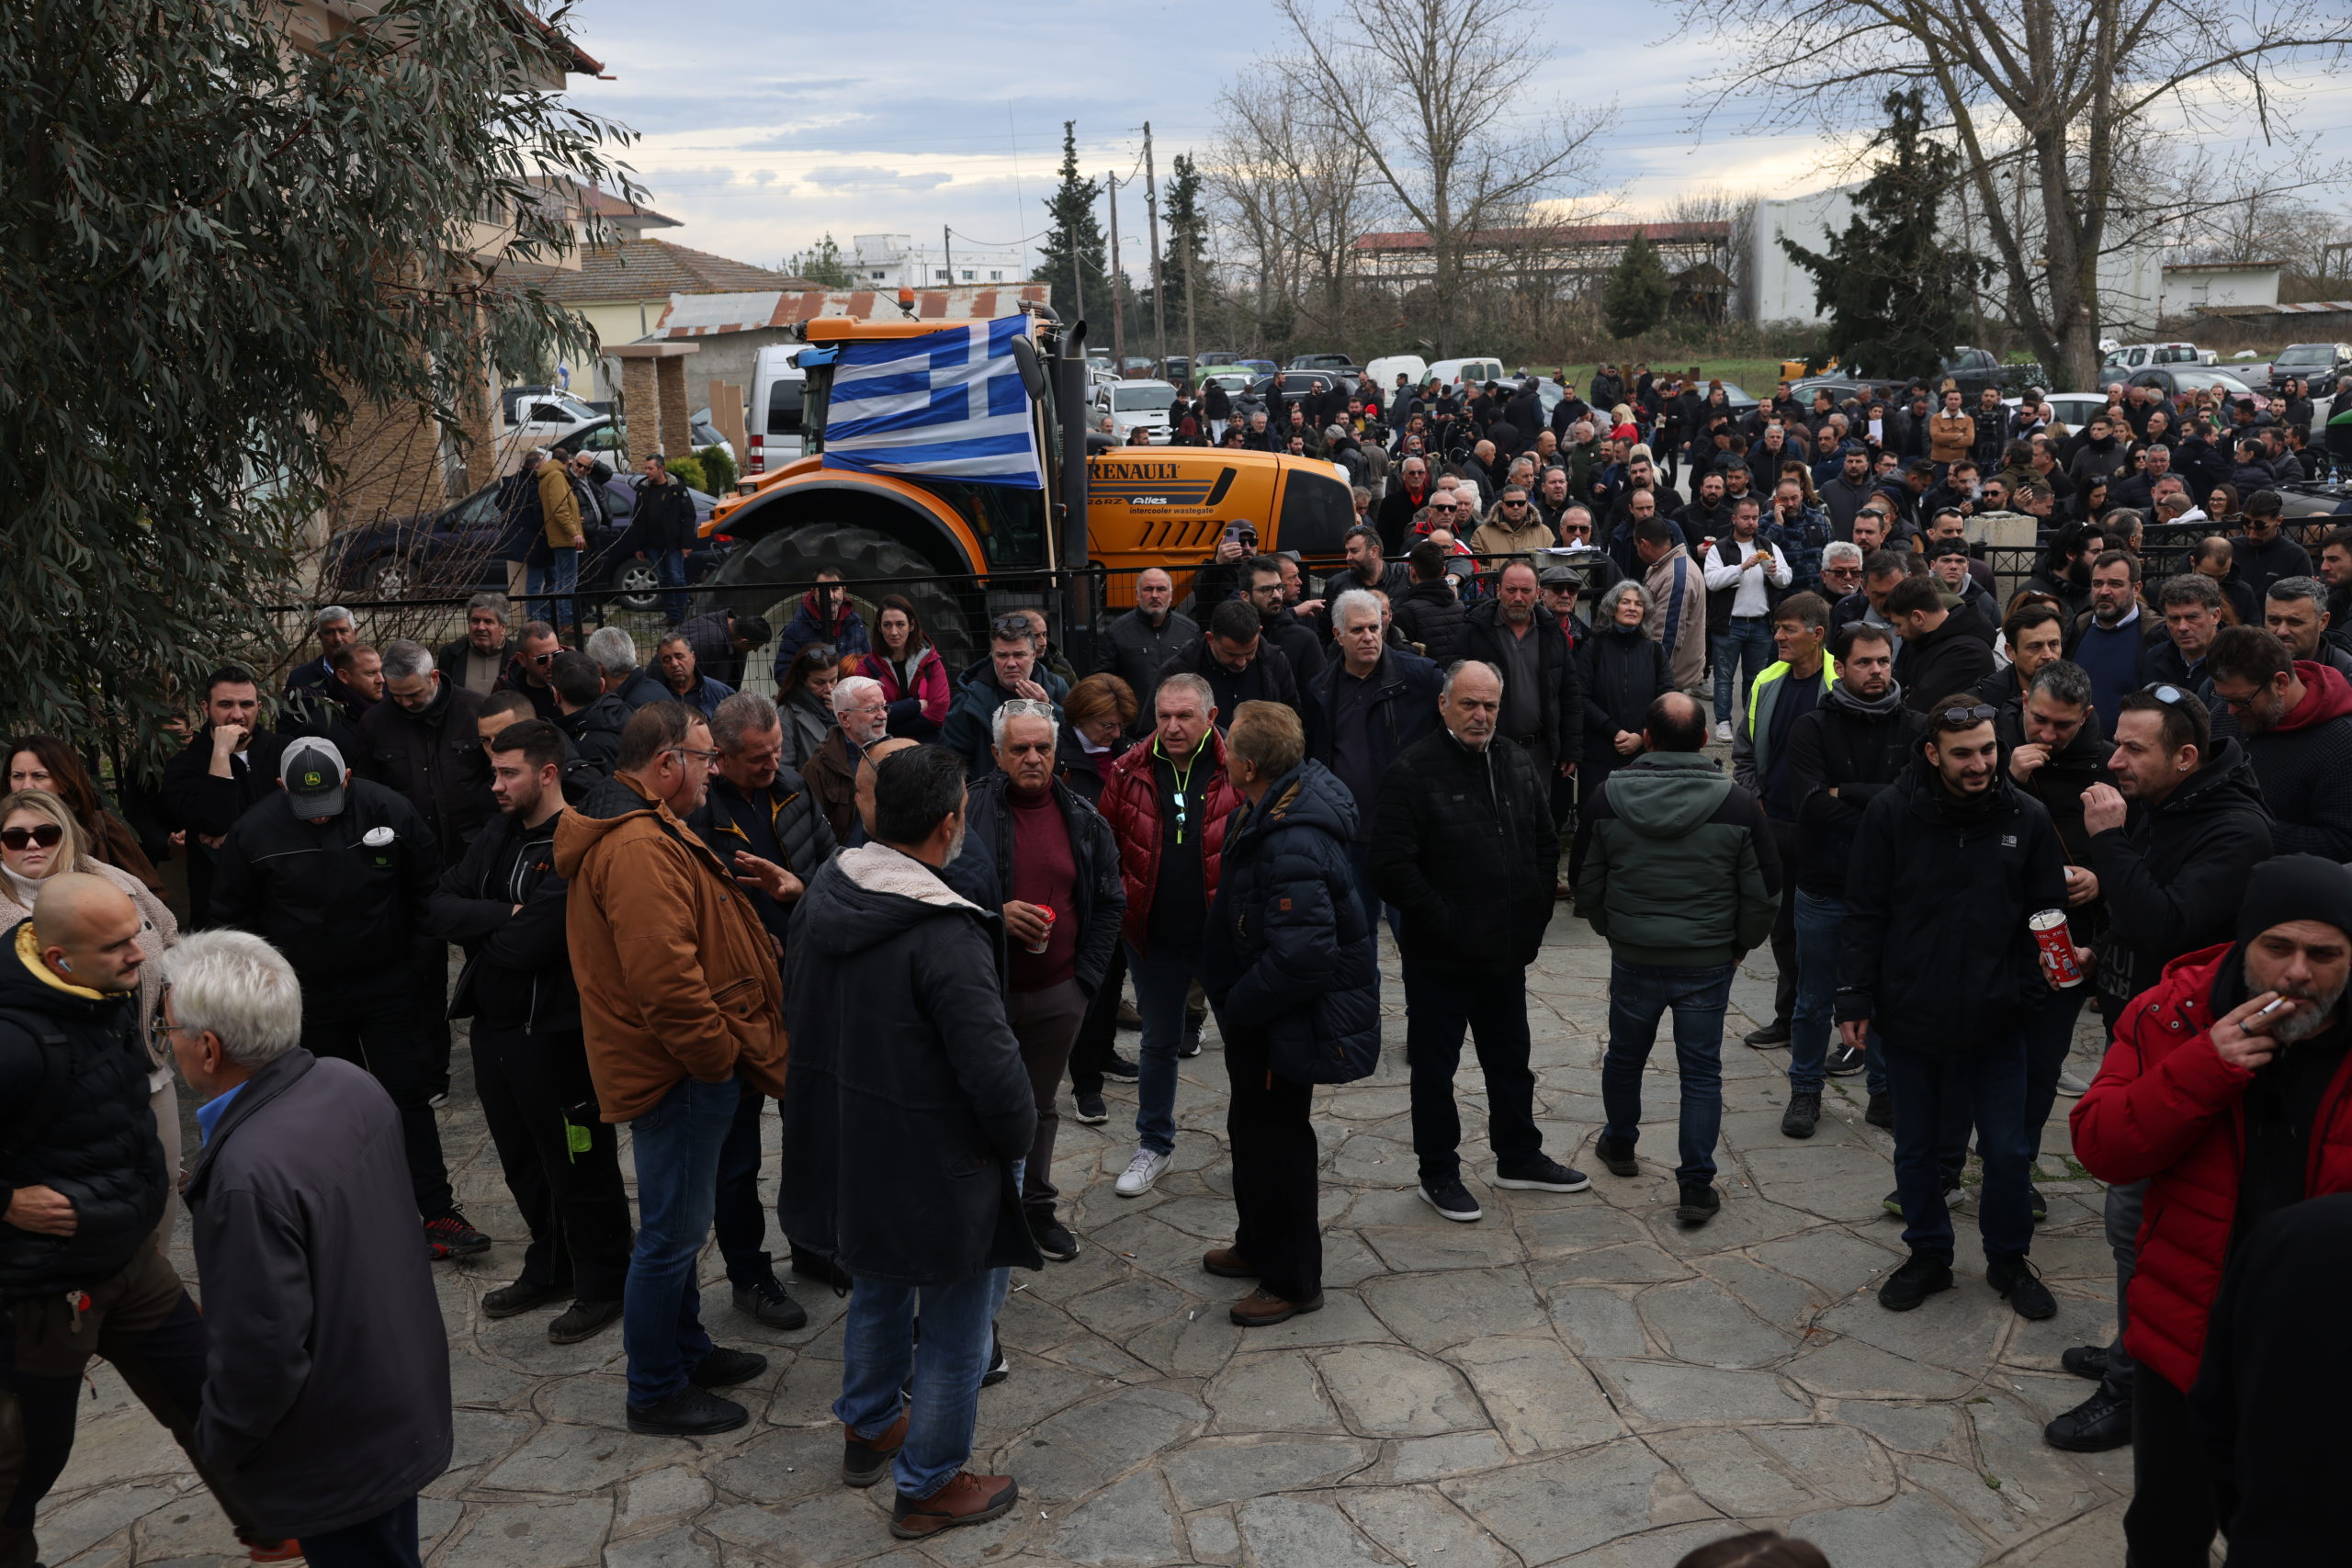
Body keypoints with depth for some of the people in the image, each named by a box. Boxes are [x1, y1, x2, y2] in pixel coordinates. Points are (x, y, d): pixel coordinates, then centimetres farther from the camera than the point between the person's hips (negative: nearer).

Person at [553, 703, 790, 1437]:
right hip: (680, 1071, -11)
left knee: (677, 1222, 23)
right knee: (672, 1232, 2)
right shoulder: (640, 848, -24)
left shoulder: (646, 832, 13)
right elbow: (664, 976, -30)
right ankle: (656, 1393, 16)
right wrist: (720, 1057, -20)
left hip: (682, 1067, 11)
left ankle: (687, 1350, 39)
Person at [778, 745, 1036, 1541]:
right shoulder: (945, 935, -30)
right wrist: (1018, 1139, -9)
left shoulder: (824, 893, -4)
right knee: (956, 1327, 13)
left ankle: (868, 1427, 50)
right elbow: (994, 1069, -29)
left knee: (876, 1290, 30)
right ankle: (928, 1485, 28)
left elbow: (796, 1004, 12)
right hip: (936, 1171, -8)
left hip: (845, 1145, 8)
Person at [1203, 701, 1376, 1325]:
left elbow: (1303, 957, -37)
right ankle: (1258, 1245, 44)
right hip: (1257, 1013, 10)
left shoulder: (1292, 848, -33)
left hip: (1290, 1018, -10)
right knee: (1252, 1128, 24)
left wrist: (1236, 1009, -21)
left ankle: (1292, 1281, 25)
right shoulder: (1299, 790, -2)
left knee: (1274, 1139, 6)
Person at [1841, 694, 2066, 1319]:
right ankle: (1928, 1255, 34)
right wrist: (1856, 999, -6)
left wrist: (2028, 988, -12)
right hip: (1909, 1017, 0)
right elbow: (1865, 914, -4)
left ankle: (2009, 1260, 32)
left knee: (2007, 1152, 9)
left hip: (1994, 1022, 0)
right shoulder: (1891, 812, -9)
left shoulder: (2026, 816, -5)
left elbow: (2048, 912, 4)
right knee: (1916, 1150, 15)